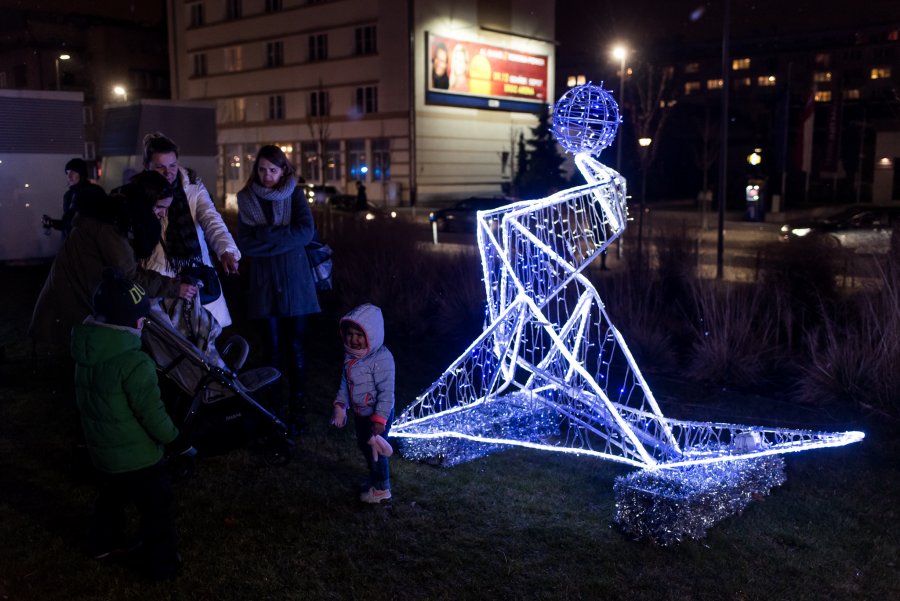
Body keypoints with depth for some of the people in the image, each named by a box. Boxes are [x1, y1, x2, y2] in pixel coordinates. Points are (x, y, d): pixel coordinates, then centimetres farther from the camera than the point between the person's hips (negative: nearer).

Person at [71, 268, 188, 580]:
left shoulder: (86, 351, -6)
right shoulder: (135, 362, -30)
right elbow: (152, 413, -25)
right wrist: (172, 437, -5)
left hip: (100, 449, 8)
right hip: (137, 456, -8)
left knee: (112, 496, 31)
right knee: (157, 508, 11)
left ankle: (105, 542, 50)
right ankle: (164, 564, 23)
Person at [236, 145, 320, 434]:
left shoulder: (295, 195, 4)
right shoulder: (246, 199, 6)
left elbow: (306, 231, -11)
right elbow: (244, 243, -4)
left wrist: (265, 235, -12)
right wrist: (282, 240, -13)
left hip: (294, 281, -1)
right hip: (263, 282, 1)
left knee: (294, 346, 0)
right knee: (272, 348, 2)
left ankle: (297, 409, 8)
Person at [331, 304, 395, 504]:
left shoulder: (381, 359, -29)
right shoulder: (351, 354, -4)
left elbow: (387, 391, -27)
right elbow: (345, 381, 10)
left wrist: (379, 419, -28)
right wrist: (340, 405, 6)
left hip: (377, 415, -8)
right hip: (360, 413, 8)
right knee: (364, 446, 23)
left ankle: (381, 488, 27)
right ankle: (374, 477, 46)